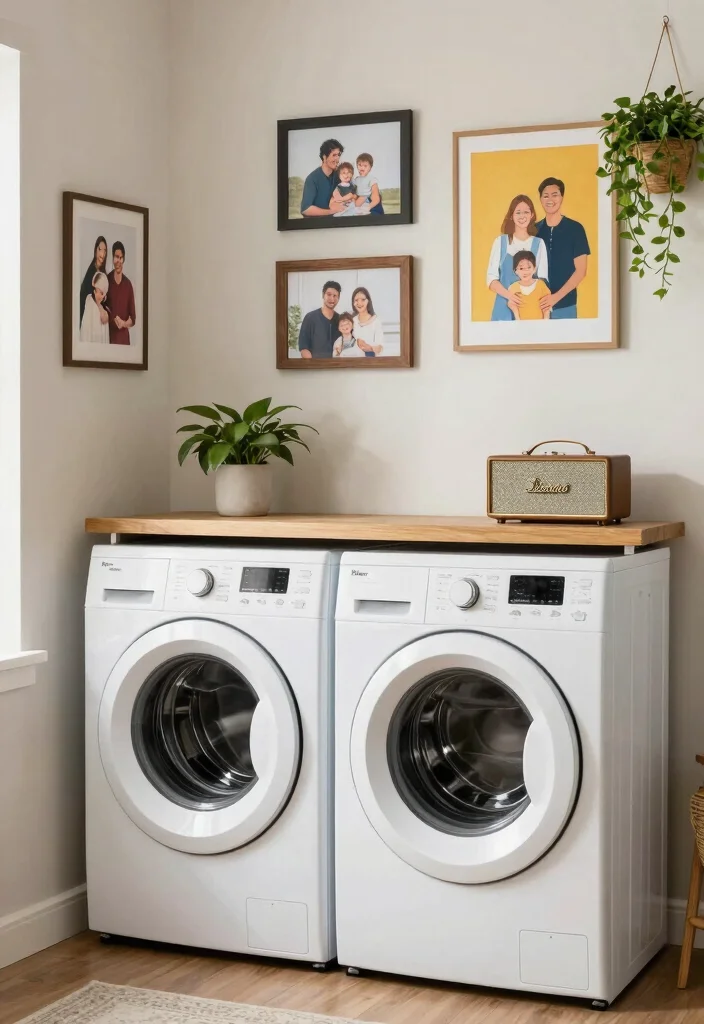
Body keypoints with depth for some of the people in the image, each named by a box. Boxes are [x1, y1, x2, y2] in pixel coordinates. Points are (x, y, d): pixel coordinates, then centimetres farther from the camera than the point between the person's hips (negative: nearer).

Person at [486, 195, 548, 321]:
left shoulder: (539, 243, 6)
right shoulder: (500, 242, 4)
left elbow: (542, 278, 6)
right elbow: (491, 278, 1)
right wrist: (509, 295, -17)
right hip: (505, 306, 0)